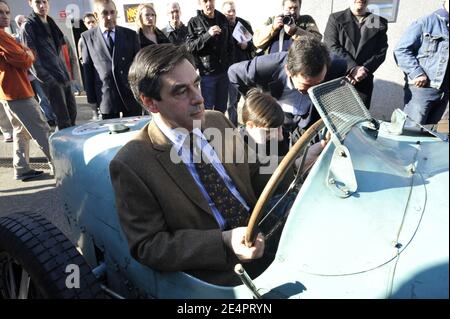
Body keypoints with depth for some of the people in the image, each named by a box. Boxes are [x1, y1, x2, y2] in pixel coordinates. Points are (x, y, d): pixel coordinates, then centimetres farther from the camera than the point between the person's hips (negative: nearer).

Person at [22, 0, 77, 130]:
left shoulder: (51, 24, 17)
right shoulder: (29, 26, -5)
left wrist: (66, 73, 14)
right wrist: (47, 79, -18)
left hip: (63, 75, 7)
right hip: (51, 79, -7)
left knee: (72, 112, 10)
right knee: (63, 119, -8)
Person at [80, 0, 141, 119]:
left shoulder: (130, 34, 6)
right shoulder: (87, 37, 4)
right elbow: (87, 69, 4)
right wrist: (91, 97, 0)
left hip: (132, 94, 1)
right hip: (106, 98, 0)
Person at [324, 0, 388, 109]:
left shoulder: (380, 22, 12)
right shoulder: (335, 18, 5)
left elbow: (381, 52, 5)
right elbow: (331, 47, -8)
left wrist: (364, 70, -13)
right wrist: (352, 68, -18)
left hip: (363, 81, 2)